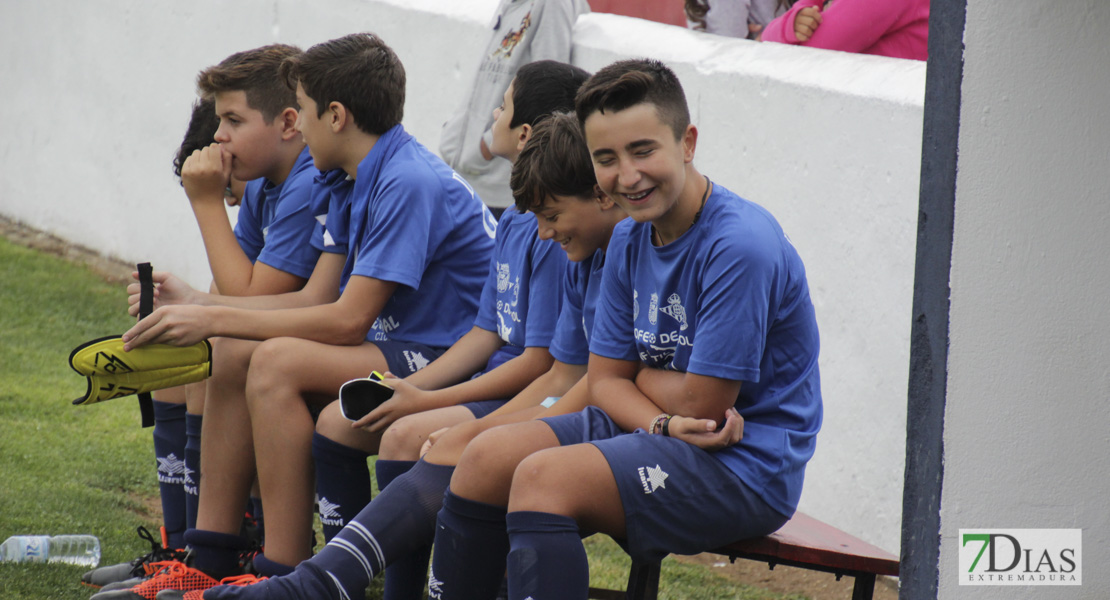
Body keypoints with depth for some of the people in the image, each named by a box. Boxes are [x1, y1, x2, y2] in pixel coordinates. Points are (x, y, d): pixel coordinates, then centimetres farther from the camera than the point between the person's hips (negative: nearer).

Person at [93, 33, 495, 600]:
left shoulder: (409, 185, -20)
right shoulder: (349, 185, 12)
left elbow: (348, 320, -22)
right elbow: (316, 299, 13)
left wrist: (214, 320, -18)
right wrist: (195, 304, 7)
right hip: (399, 346, 10)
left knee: (278, 362, -26)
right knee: (232, 353, 4)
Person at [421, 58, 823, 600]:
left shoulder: (741, 245, -21)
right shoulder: (630, 240, 6)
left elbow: (702, 403, -20)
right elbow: (605, 383, 6)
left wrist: (641, 374, 0)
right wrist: (666, 423, -15)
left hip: (746, 467, -9)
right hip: (666, 437, 9)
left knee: (542, 478, -25)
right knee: (488, 458, -2)